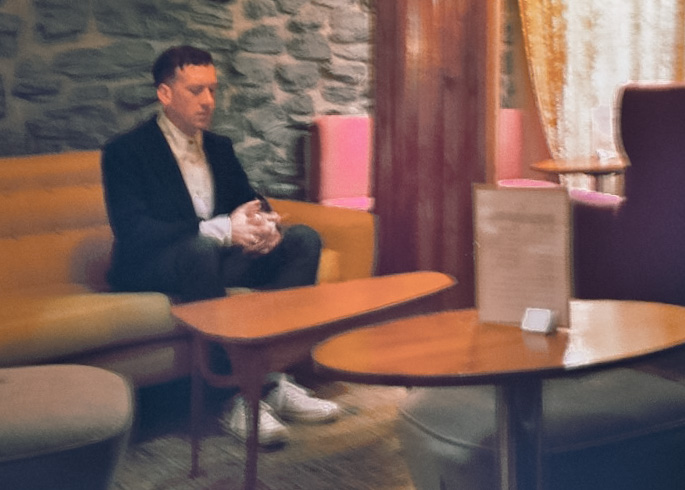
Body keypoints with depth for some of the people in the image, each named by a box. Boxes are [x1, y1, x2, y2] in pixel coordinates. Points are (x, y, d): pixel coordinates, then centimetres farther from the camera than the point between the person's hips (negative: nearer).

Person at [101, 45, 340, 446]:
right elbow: (133, 232, -21)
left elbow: (250, 202, 15)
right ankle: (245, 396, -35)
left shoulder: (219, 147, 14)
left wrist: (266, 224, -13)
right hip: (150, 270, -6)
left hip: (218, 256, 7)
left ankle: (276, 378, -21)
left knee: (304, 239, -12)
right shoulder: (126, 151, -8)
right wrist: (221, 229, -31)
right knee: (199, 251, -39)